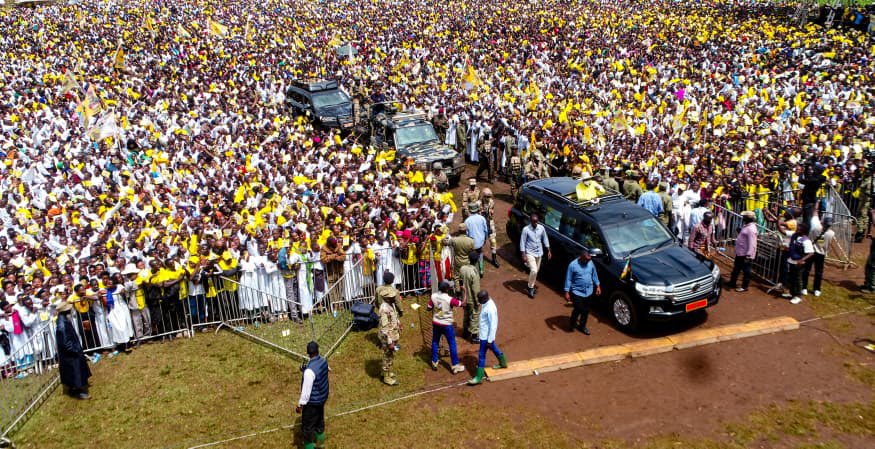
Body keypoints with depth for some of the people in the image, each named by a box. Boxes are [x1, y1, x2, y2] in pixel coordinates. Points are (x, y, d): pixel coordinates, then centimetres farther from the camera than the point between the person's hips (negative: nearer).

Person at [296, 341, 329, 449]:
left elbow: (306, 391, -26)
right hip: (323, 398, 8)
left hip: (312, 402, -8)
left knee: (307, 427, 10)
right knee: (320, 420, 29)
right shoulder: (323, 361, -10)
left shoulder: (310, 370, -34)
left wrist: (300, 405, -14)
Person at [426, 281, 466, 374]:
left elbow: (429, 308, 1)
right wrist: (463, 292, -8)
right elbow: (463, 304, -18)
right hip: (447, 324, -4)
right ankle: (455, 366, 12)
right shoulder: (450, 299, -24)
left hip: (436, 323, 4)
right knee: (452, 344, 7)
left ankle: (434, 363, 28)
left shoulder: (433, 296, -10)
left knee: (435, 342, 21)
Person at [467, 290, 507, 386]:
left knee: (481, 355, 0)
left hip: (486, 335, -9)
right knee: (493, 348, 28)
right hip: (484, 333, 9)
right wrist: (480, 326, 26)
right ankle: (503, 363, 50)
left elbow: (493, 326, -27)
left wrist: (490, 340, -22)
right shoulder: (486, 302, -4)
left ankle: (479, 377, 9)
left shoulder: (490, 309, -32)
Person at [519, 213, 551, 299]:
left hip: (539, 253, 5)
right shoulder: (526, 229, -17)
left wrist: (548, 251, 7)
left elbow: (545, 239, 8)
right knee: (534, 271, -15)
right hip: (530, 253, -5)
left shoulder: (541, 228, -5)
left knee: (536, 271, 15)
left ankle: (532, 284, 36)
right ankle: (531, 288, 2)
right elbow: (522, 242, -13)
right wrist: (524, 255, -16)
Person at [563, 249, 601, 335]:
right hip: (577, 292, -5)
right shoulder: (573, 265, -16)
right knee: (578, 309, -7)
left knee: (586, 310, 11)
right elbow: (568, 279, -12)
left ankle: (582, 326, 30)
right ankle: (572, 324, 20)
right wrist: (567, 292, -13)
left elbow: (594, 275, 13)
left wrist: (598, 286, 12)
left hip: (588, 292, 5)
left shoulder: (590, 263, -1)